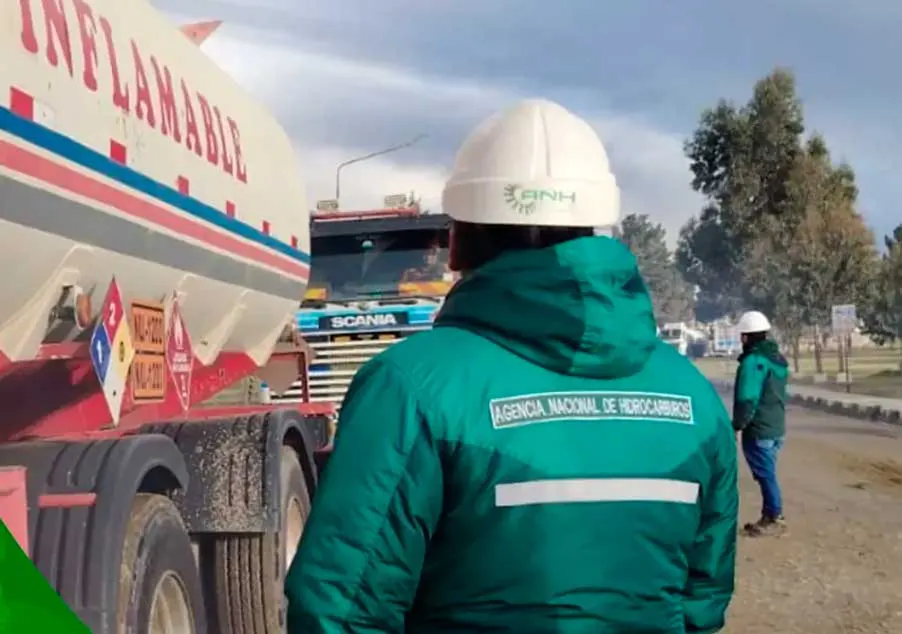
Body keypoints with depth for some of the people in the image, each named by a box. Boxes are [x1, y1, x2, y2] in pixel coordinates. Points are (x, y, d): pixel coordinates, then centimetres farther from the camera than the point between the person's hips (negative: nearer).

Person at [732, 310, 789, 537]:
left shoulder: (753, 361, -17)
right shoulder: (777, 358, 12)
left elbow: (747, 399, -22)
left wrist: (737, 425, -13)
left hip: (758, 430, -9)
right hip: (775, 427, 9)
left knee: (765, 475, -2)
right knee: (767, 474, 16)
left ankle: (775, 519, 4)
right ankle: (769, 517, 22)